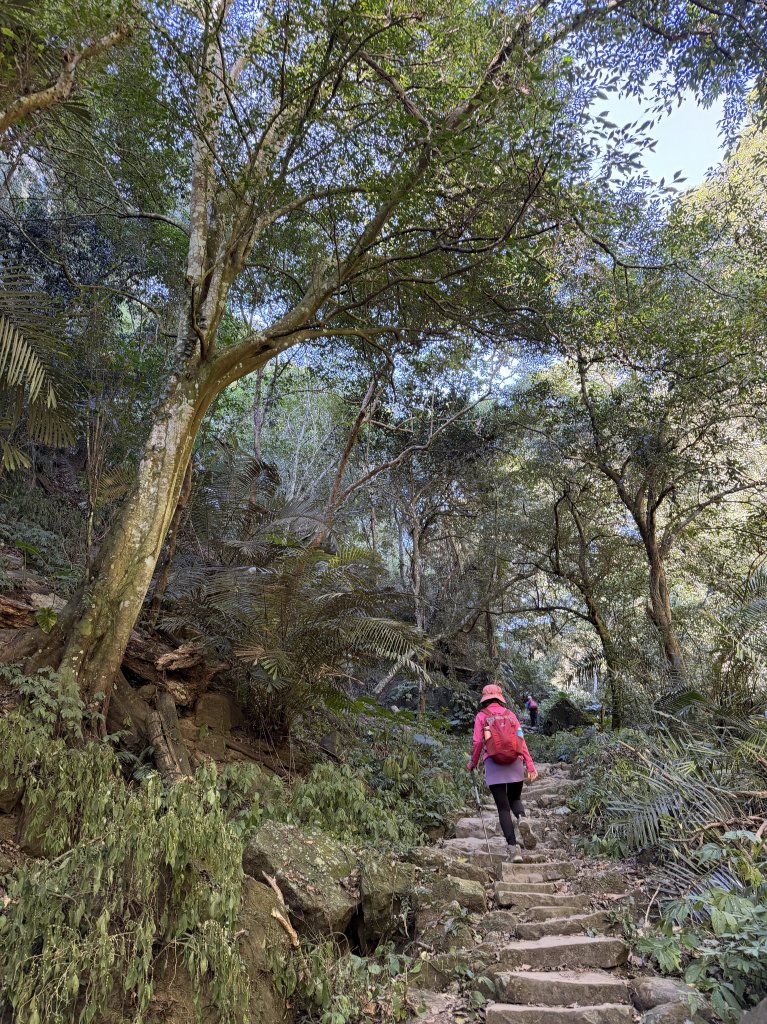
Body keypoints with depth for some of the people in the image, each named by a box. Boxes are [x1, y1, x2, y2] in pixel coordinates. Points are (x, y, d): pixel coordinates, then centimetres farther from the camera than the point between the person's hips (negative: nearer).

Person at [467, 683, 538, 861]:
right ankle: (522, 818, -10)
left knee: (503, 808, 4)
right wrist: (530, 766, 5)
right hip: (514, 763, 2)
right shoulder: (510, 714, 11)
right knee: (515, 798, 22)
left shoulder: (481, 716, 5)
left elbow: (477, 742, -2)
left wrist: (472, 763, 13)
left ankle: (513, 849, -5)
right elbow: (521, 740, 4)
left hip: (493, 763, -2)